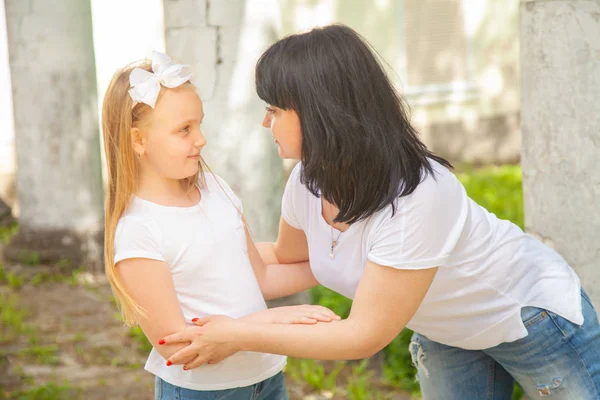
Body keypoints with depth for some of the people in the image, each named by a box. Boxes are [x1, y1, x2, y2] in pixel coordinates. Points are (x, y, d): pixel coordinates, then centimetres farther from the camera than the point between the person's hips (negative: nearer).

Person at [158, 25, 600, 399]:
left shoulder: (416, 198, -39)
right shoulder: (308, 182, -17)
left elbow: (365, 335, -33)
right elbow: (286, 256, 6)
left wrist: (237, 335, -29)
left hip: (532, 316, -6)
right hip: (444, 336, 6)